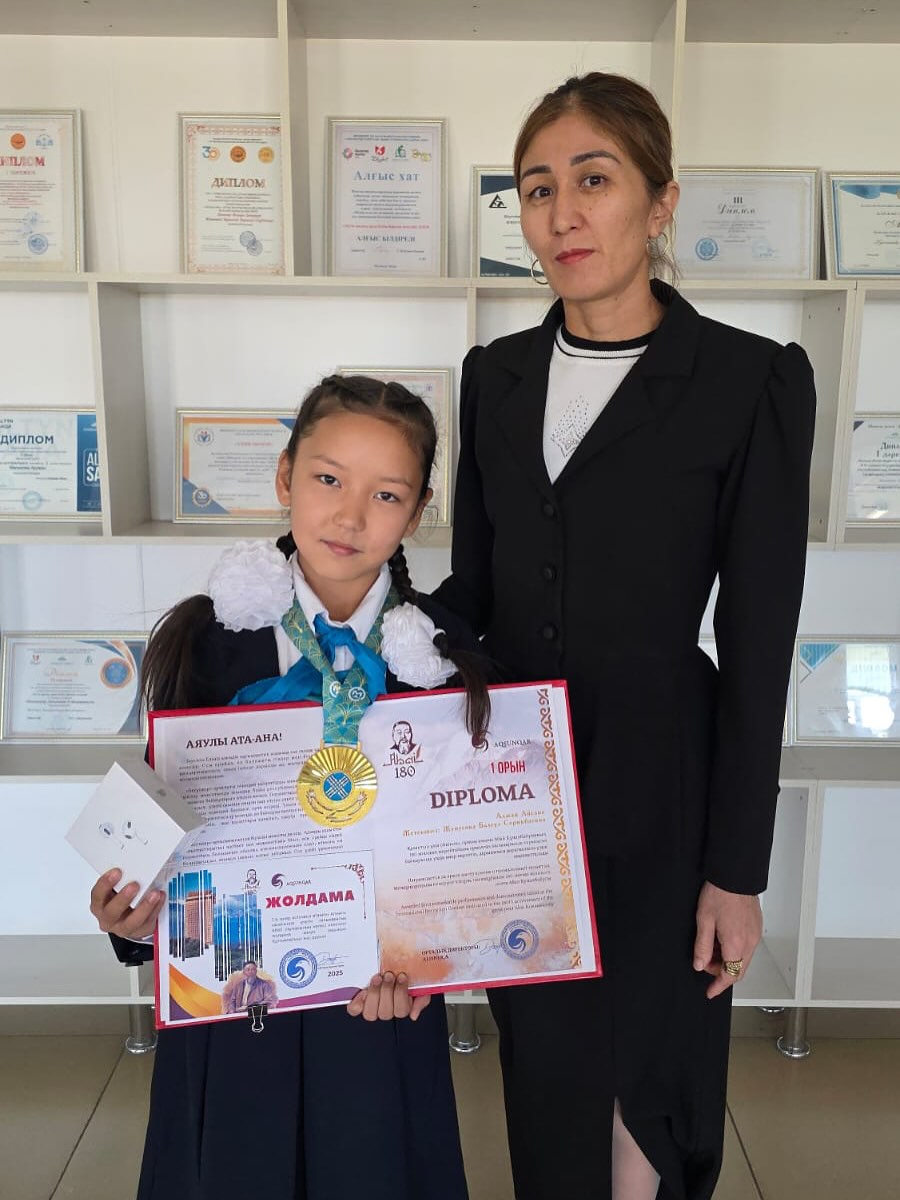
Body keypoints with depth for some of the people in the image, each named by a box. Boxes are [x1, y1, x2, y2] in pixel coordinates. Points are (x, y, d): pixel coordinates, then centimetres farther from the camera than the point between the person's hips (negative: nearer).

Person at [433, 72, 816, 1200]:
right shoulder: (494, 375, 5)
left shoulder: (752, 380, -10)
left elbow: (757, 644, -9)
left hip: (654, 791, -4)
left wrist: (735, 871, -7)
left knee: (640, 1085, 11)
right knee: (541, 1078, 20)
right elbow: (472, 586, 9)